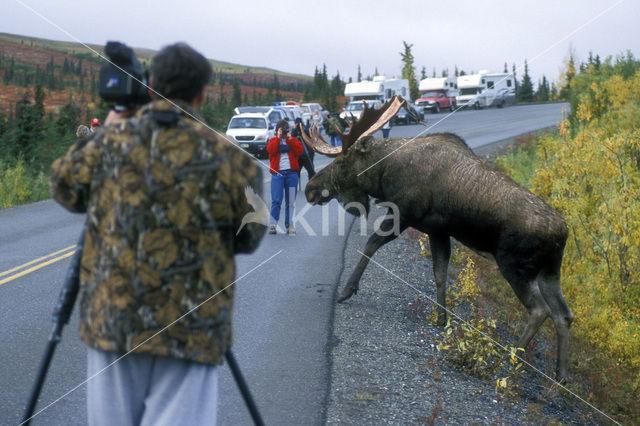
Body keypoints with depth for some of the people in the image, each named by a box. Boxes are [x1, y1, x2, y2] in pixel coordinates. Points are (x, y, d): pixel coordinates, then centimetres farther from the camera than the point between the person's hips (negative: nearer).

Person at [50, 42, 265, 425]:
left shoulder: (110, 143, -1)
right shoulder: (226, 158, -8)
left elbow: (65, 188, 16)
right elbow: (248, 238, 1)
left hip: (111, 319, 3)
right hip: (190, 329, -3)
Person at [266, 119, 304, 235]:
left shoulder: (293, 140, 15)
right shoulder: (273, 140, 13)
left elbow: (300, 151, -3)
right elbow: (270, 150, -9)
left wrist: (290, 139, -3)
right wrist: (278, 137, -5)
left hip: (291, 173, 2)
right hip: (277, 173, -2)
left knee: (291, 201, 4)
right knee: (276, 200, -9)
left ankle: (289, 225, 11)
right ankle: (272, 225, -6)